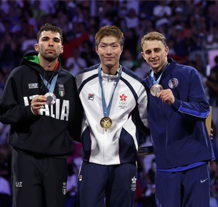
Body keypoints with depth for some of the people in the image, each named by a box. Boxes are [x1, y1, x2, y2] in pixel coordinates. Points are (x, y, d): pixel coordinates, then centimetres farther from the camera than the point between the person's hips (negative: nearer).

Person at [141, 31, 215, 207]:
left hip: (194, 161, -4)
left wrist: (175, 102, -25)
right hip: (165, 164, 4)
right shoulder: (146, 85, 13)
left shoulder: (188, 74, -1)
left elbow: (204, 110, -12)